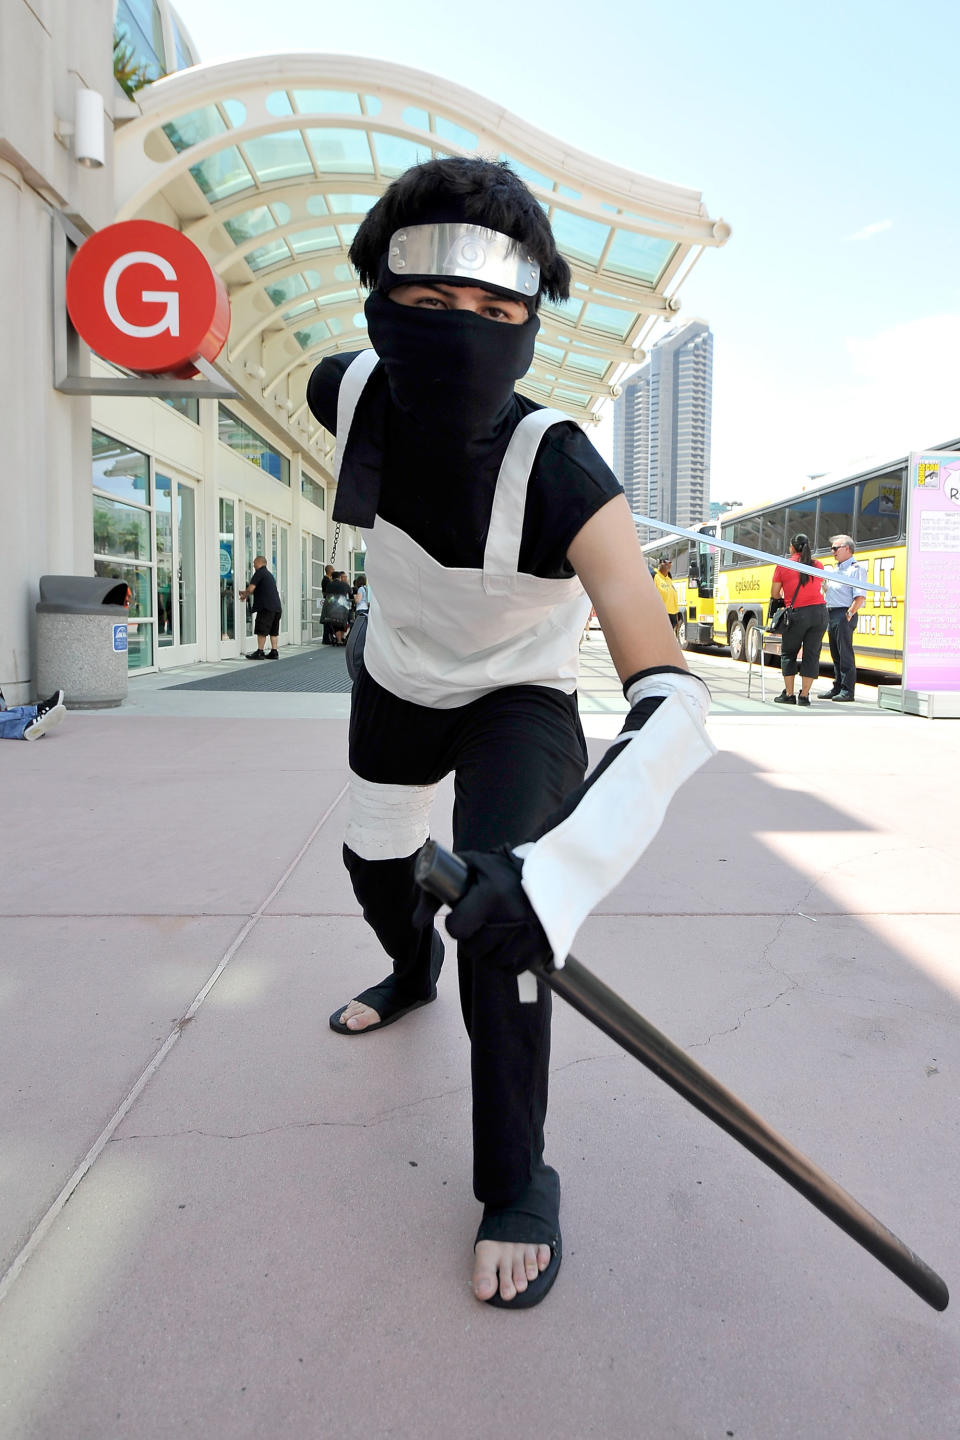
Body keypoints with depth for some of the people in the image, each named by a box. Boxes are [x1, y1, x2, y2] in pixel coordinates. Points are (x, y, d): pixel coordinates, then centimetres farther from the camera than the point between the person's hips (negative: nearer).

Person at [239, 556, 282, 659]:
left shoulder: (259, 573, -5)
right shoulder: (269, 574, 23)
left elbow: (251, 589, -12)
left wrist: (244, 595, 8)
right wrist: (245, 592, 34)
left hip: (267, 606, -8)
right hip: (277, 606, 8)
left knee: (261, 630, -4)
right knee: (273, 631, 10)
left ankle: (260, 652, -4)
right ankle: (274, 652, 10)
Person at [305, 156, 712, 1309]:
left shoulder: (559, 474, -38)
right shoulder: (349, 391, -25)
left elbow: (671, 702, -47)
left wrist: (557, 870, -64)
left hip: (518, 700, -4)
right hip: (397, 680, 5)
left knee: (498, 899, -23)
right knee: (375, 865, 21)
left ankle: (516, 1182, 2)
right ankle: (413, 975, 58)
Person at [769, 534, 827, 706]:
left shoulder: (783, 566, 1)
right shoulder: (818, 565, 10)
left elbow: (774, 594, 4)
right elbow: (819, 588, 19)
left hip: (797, 614, -3)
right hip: (819, 612, 3)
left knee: (788, 653, 11)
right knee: (811, 654, 6)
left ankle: (788, 694, 8)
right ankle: (804, 695, 5)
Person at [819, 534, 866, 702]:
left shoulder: (856, 569, -7)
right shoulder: (837, 569, 21)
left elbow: (860, 596, -15)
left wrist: (849, 614, -18)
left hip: (844, 615, -9)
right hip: (831, 614, 9)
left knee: (845, 653, -8)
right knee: (835, 654, 12)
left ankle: (847, 691, -5)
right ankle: (837, 688, 18)